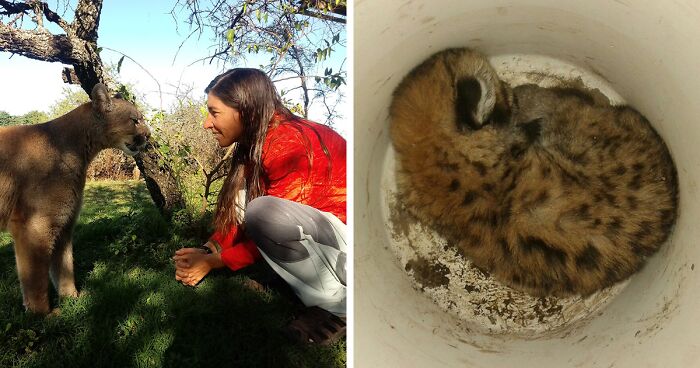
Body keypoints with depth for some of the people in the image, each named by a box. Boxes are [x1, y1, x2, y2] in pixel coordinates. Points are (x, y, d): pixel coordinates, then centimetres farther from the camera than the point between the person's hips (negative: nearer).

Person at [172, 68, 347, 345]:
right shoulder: (253, 145, 7)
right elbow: (238, 211, 9)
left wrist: (214, 261, -11)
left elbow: (268, 220, -19)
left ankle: (337, 306, -12)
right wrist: (207, 250, -4)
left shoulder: (289, 145, -21)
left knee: (262, 212, -29)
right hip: (318, 227, 9)